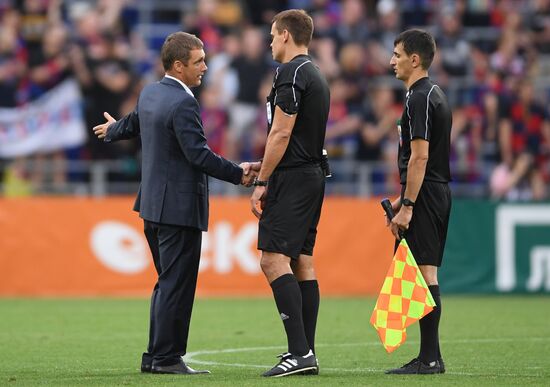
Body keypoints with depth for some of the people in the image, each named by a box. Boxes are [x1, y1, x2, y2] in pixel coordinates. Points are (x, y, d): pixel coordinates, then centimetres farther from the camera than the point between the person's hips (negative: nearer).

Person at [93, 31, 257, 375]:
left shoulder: (150, 94, 10)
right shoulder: (183, 104, -18)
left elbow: (134, 123, 30)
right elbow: (199, 154, -23)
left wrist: (112, 131, 53)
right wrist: (238, 174, -17)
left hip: (154, 204, 10)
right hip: (180, 206, -10)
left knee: (168, 283, 16)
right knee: (177, 285, -4)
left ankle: (156, 356, 18)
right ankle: (168, 358, -3)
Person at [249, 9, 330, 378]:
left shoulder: (291, 73, -13)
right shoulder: (317, 76, 18)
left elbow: (281, 133, -18)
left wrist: (262, 183, -14)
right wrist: (263, 169, 28)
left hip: (291, 179, -10)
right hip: (313, 175, 10)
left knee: (274, 259, -13)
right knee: (302, 262, 10)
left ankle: (300, 351, -21)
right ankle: (306, 353, 10)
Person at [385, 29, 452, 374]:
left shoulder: (420, 99, -14)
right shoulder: (435, 94, 18)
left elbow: (419, 157, -19)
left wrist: (407, 205, -20)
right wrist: (403, 197, 25)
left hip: (424, 198, -10)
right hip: (438, 193, 10)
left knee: (424, 274, -10)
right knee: (426, 272, 11)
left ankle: (429, 359, -11)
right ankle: (431, 357, 12)